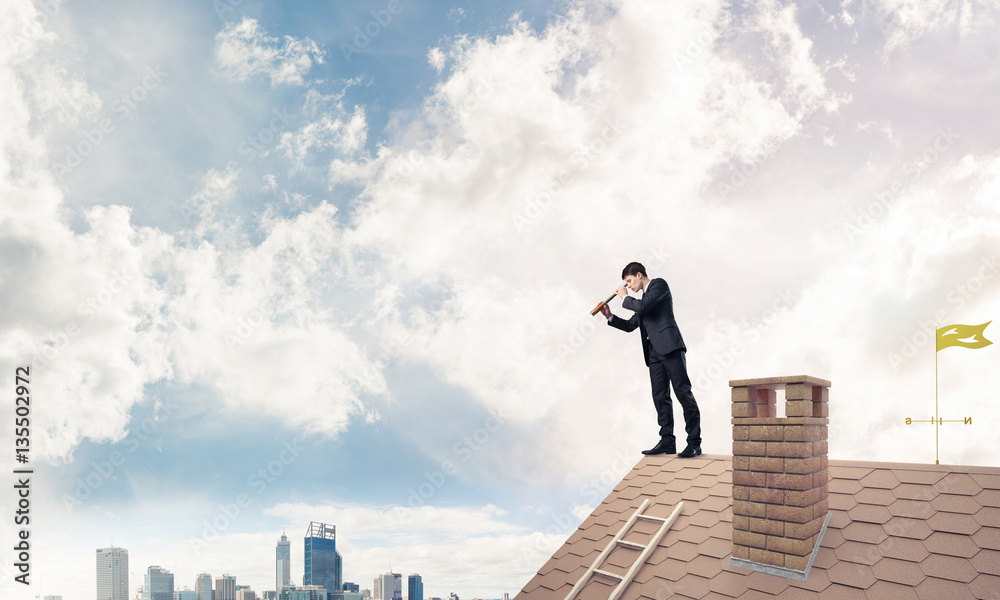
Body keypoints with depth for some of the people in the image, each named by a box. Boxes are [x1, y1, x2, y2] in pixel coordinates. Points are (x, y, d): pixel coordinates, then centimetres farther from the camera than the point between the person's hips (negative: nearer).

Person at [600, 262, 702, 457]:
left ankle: (694, 442, -11)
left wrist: (625, 298, 2)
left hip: (670, 346, -9)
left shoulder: (659, 284, 3)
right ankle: (667, 440, 5)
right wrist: (610, 317, 16)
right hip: (654, 353, 9)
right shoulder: (642, 298, 27)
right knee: (660, 397, 3)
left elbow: (643, 305, -15)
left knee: (683, 392, -10)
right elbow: (630, 325, 28)